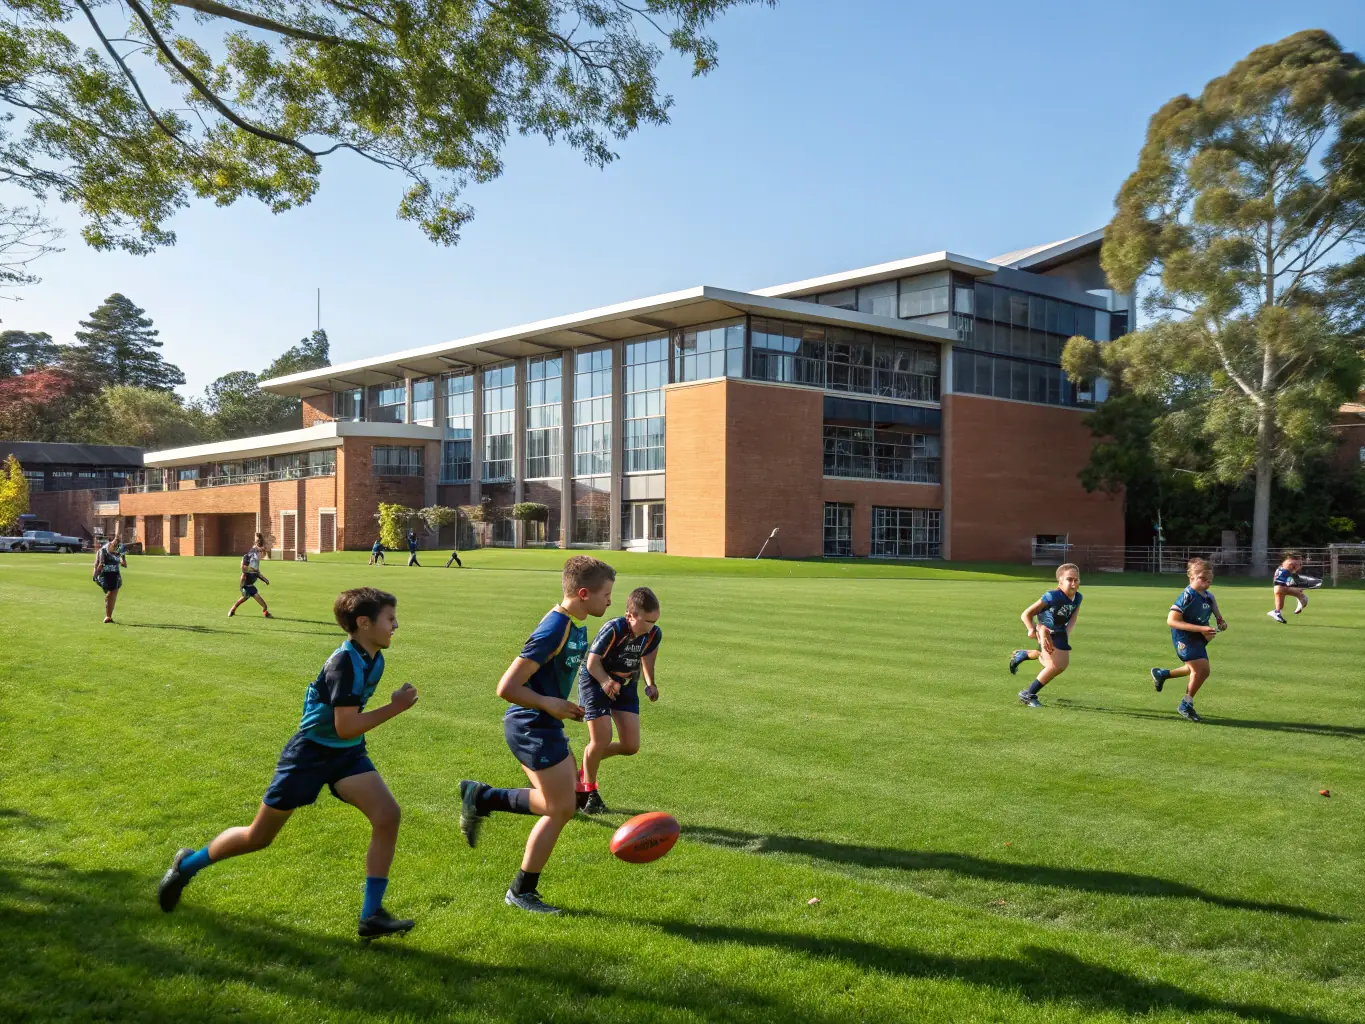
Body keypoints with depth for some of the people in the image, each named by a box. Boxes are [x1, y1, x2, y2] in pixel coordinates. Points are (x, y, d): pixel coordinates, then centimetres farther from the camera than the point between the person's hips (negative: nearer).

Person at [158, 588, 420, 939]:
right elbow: (345, 728, -29)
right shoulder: (344, 662, -26)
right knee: (259, 837, 8)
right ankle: (187, 865, 37)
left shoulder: (374, 659, -1)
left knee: (388, 815, -16)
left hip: (347, 754, 6)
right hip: (310, 752, -6)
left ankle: (371, 916, -8)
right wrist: (395, 707, -25)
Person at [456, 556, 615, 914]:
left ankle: (481, 798, 22)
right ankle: (522, 892, 14)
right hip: (533, 727, -9)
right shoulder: (553, 631, -24)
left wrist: (564, 706, 12)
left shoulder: (575, 625, 5)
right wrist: (551, 705, -19)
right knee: (561, 809, -1)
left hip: (546, 725, 9)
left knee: (563, 801, 16)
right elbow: (507, 687, -25)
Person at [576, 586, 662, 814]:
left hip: (626, 684, 5)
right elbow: (593, 662, -23)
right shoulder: (613, 630, -29)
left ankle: (585, 769, 24)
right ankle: (589, 791, 14)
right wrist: (605, 682, -40)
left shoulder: (654, 634, -14)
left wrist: (650, 683, -4)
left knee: (631, 746, -1)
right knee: (601, 739, -12)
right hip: (595, 679, -5)